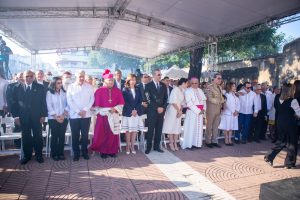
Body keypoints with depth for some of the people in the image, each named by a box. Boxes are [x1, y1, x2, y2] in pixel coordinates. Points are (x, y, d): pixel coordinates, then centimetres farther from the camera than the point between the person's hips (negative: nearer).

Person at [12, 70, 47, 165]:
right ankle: (27, 155, 22)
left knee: (38, 136, 5)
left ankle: (39, 155, 18)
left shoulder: (40, 87, 2)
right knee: (26, 137, 9)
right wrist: (16, 116, -1)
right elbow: (15, 103, 6)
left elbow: (43, 102, 0)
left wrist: (43, 115, -5)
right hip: (23, 117, 1)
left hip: (37, 116, -1)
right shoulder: (18, 88, 6)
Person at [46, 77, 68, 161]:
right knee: (54, 136, 2)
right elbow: (49, 106, -5)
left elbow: (67, 105, 4)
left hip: (63, 118, 2)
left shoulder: (64, 92, 6)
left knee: (62, 136, 4)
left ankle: (61, 153, 14)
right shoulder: (49, 93, 0)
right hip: (53, 118, -2)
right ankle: (54, 154, 14)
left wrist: (63, 115, -8)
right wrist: (56, 117, -9)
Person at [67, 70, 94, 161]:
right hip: (74, 115, 0)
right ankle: (76, 153, 18)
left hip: (86, 115, 0)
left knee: (85, 135, 7)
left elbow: (92, 99, 1)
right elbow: (69, 101, -3)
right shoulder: (71, 87, 4)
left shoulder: (89, 86, 6)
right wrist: (78, 111, -11)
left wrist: (85, 110, -11)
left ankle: (85, 152, 21)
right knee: (75, 135, 6)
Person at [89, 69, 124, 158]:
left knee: (113, 134, 6)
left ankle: (112, 151, 18)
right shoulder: (99, 91, -3)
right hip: (103, 116, -2)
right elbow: (96, 105, -4)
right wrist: (107, 111, -10)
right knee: (103, 134, 3)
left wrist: (115, 109, -11)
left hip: (114, 116, 2)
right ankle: (103, 151, 16)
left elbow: (121, 103, 5)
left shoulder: (117, 91, 5)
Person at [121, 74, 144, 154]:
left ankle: (132, 146, 14)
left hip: (137, 112, 4)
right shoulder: (125, 90, 1)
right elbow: (125, 102, -6)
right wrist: (131, 110, -13)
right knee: (128, 130, 0)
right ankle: (128, 146, 12)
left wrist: (136, 110, -8)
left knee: (135, 130, 5)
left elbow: (140, 101, 6)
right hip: (128, 113, -3)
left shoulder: (138, 90, 13)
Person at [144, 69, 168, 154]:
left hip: (161, 110, 4)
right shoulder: (148, 85, -2)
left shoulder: (163, 85, 12)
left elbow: (166, 98, 11)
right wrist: (157, 108, -11)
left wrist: (163, 107, -4)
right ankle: (149, 147, 11)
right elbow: (149, 99, -8)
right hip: (152, 111, -4)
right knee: (151, 129, 0)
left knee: (159, 129, 7)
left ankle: (157, 146, 18)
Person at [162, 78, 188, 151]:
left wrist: (180, 111, -5)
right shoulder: (175, 90, -14)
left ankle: (175, 143, 17)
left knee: (177, 127, 8)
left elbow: (182, 102, 8)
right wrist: (179, 111, -12)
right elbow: (173, 102, -17)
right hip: (172, 110, -7)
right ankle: (171, 143, 11)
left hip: (178, 111, 7)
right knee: (171, 126, 0)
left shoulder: (183, 91, 8)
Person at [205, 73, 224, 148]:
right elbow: (210, 99, -16)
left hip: (218, 110, 7)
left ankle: (214, 141, 20)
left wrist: (221, 103, 0)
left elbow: (221, 97, 19)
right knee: (209, 126, 3)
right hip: (211, 110, -7)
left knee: (216, 126, 11)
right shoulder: (209, 87, -9)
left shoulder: (220, 87, 15)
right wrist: (219, 101, -8)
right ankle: (208, 141, 13)